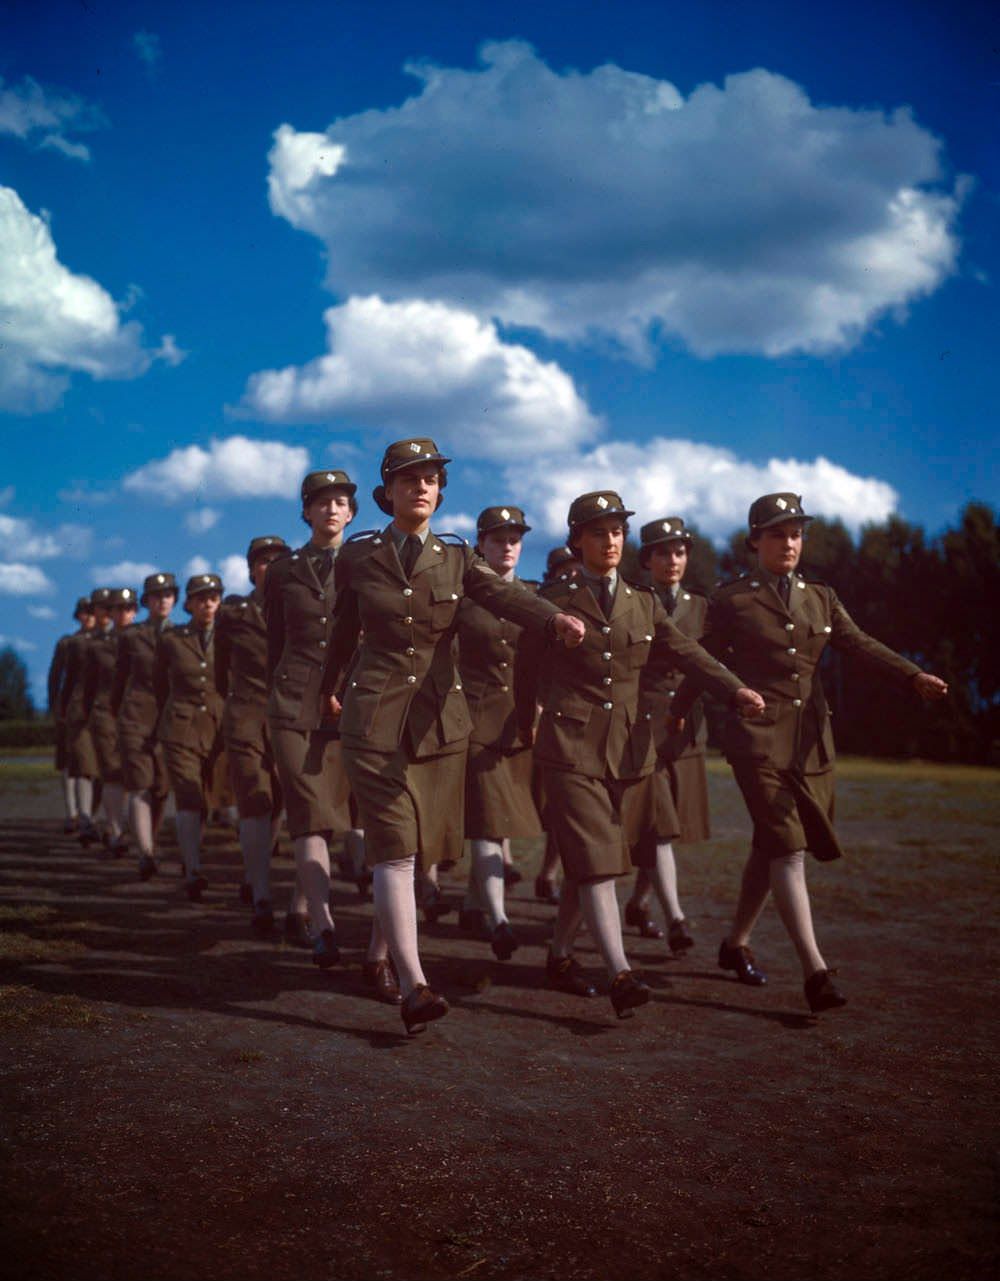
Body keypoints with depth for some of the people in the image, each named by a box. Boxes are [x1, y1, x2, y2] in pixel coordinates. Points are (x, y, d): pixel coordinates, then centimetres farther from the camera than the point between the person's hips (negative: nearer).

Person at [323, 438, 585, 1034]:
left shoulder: (457, 557, 5)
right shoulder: (357, 556, 4)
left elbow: (506, 595, -15)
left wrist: (556, 617, -35)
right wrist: (332, 688, 31)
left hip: (441, 719, 2)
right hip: (375, 717, -2)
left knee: (426, 846, 8)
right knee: (395, 849, -12)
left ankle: (392, 941, 32)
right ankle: (413, 987, -16)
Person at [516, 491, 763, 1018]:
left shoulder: (643, 602, 12)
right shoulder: (553, 598, 2)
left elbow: (688, 653, 4)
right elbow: (527, 668, 10)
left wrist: (736, 690, -10)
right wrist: (525, 724, 16)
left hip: (630, 748, 4)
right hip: (572, 745, -4)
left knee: (585, 862, 9)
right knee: (594, 860, -12)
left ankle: (560, 956, 25)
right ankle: (621, 975, -15)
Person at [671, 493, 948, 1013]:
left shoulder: (821, 598, 14)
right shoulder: (730, 601, 2)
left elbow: (862, 645, 1)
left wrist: (915, 677, -15)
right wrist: (675, 717, 9)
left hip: (812, 743, 5)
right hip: (758, 740, -5)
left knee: (770, 849, 12)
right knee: (787, 850, -13)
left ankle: (736, 943, 30)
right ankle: (815, 971, -14)